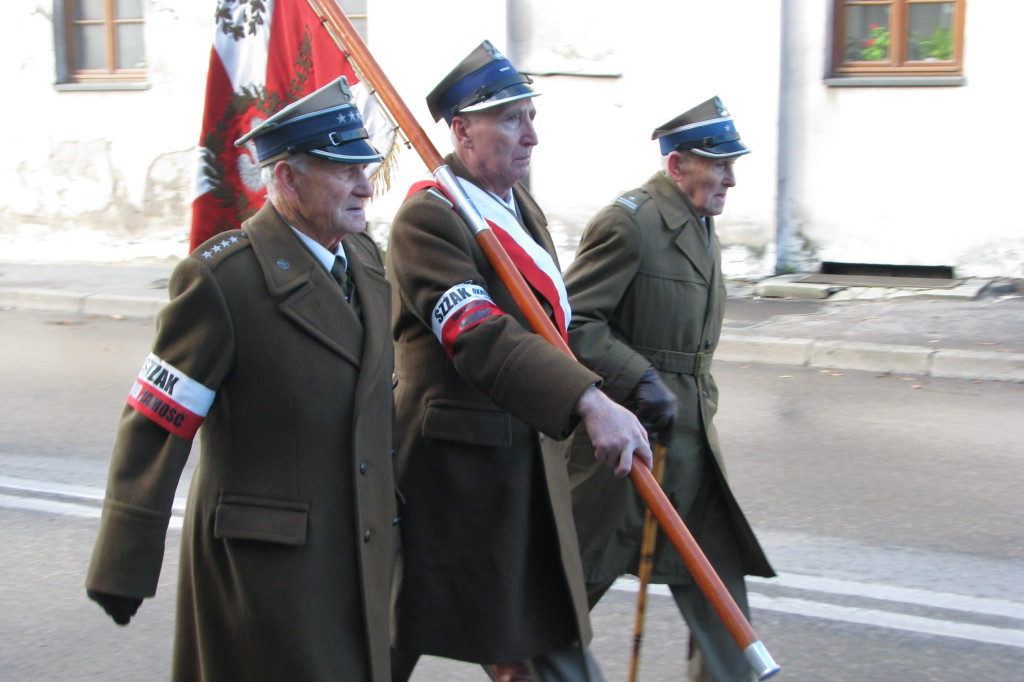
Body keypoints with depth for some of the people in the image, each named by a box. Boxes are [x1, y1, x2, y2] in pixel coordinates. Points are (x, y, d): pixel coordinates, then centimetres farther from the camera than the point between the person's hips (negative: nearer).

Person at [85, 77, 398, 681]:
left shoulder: (364, 257, 7)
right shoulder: (222, 279, -17)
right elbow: (154, 425, -15)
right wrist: (124, 572, -14)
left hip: (363, 556, 8)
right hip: (270, 561, -7)